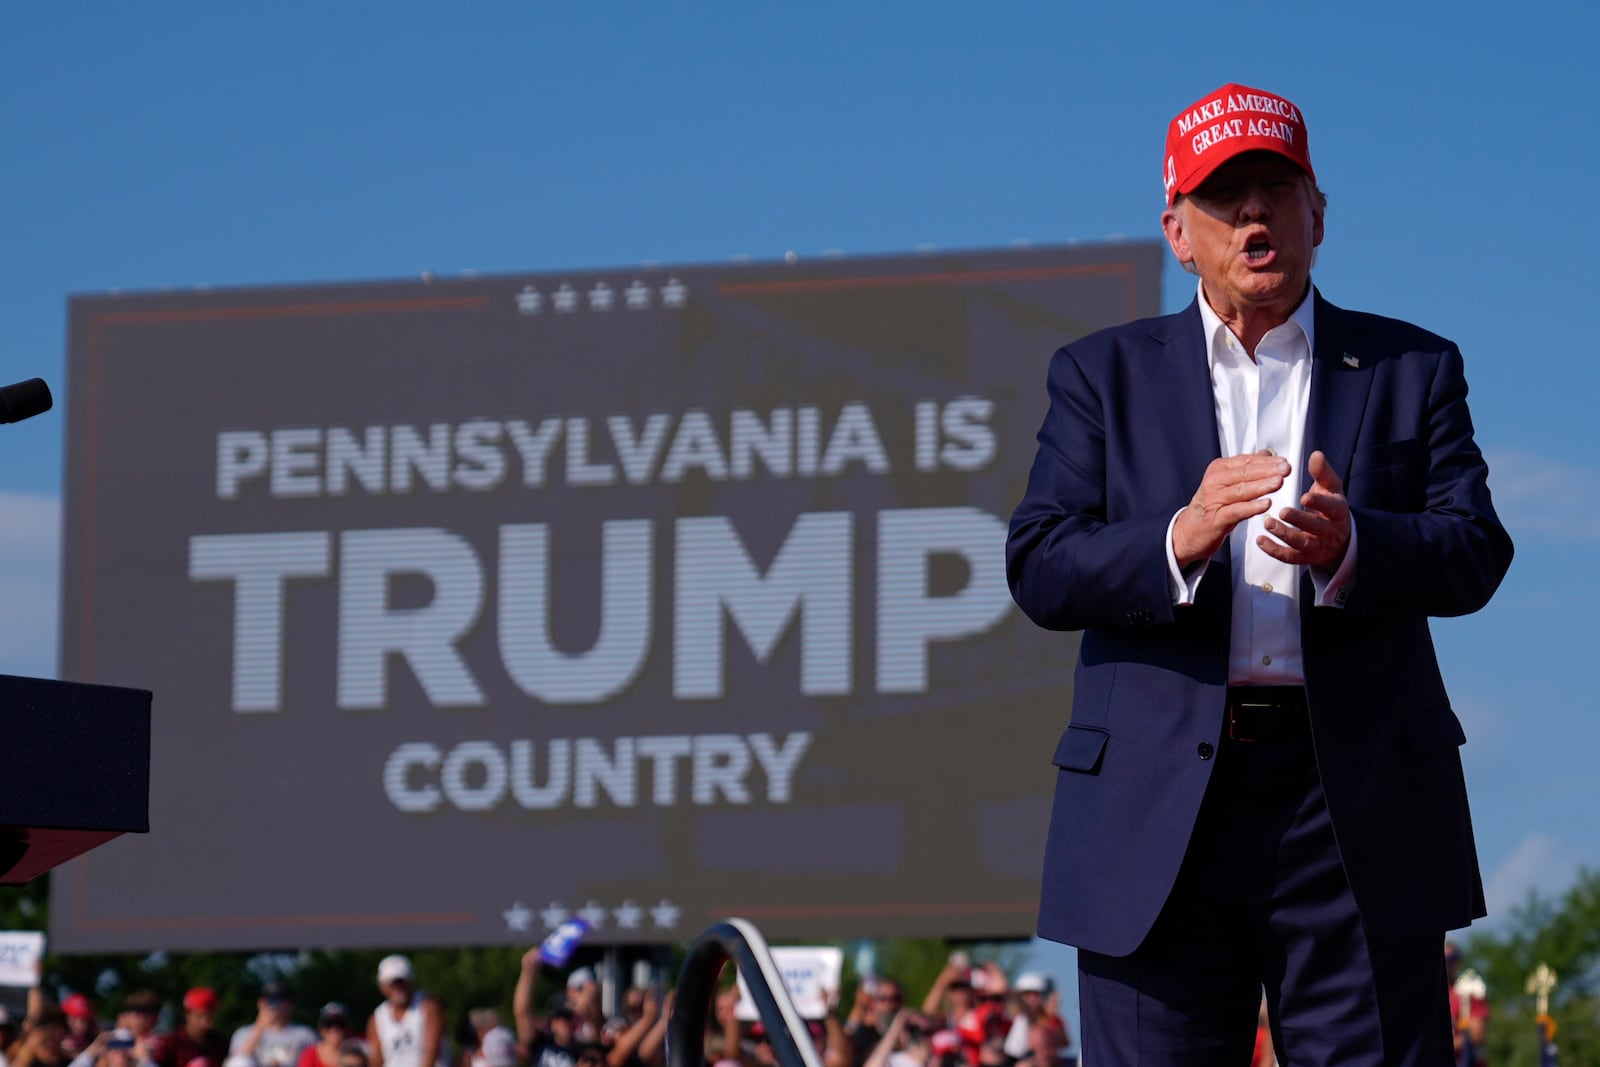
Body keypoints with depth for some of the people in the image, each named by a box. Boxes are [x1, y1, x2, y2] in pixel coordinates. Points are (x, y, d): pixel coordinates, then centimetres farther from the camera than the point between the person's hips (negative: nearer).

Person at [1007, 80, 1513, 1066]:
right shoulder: (1103, 376, 13)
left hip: (1361, 809, 0)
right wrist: (1180, 538, -19)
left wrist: (1349, 547, -21)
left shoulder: (1411, 368, 13)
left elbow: (1476, 554, 1)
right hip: (1160, 816, 0)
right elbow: (1040, 570, 1)